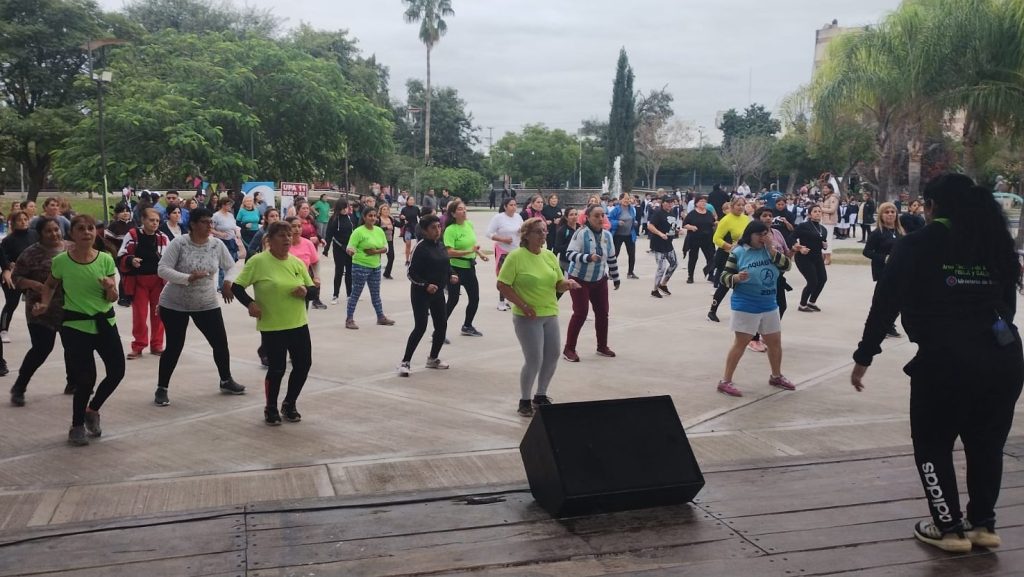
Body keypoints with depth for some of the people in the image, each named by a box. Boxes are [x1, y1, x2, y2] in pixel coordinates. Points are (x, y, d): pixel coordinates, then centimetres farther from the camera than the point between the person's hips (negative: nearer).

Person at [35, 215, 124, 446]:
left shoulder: (106, 259, -6)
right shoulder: (61, 261, -10)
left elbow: (113, 298, -4)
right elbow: (50, 285, 11)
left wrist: (110, 288, -25)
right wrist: (45, 303, -6)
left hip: (105, 322, 3)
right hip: (75, 325, -3)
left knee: (117, 371, 5)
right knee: (85, 378, -5)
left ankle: (92, 409, 33)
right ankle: (77, 426, 18)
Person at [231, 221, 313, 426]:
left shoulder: (297, 263, 5)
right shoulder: (258, 261, -9)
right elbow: (236, 287, -6)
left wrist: (305, 291, -11)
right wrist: (250, 303, -23)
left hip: (298, 324, 5)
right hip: (271, 327, -5)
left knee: (303, 364, 6)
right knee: (277, 369, -3)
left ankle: (289, 405, 29)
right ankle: (271, 408, 21)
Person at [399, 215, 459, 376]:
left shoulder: (441, 246, 8)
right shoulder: (421, 248, -14)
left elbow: (447, 265, 20)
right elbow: (412, 273, -15)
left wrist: (452, 275, 0)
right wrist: (425, 285, -26)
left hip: (438, 292, 7)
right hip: (421, 293, -7)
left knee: (442, 326, 10)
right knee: (420, 327, -12)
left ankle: (433, 358, 29)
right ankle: (405, 362, -2)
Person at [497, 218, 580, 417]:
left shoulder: (550, 256, 7)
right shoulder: (516, 256, -12)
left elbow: (558, 284, 14)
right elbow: (502, 285, -13)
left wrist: (567, 284, -9)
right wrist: (522, 305, -18)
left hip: (550, 314, 7)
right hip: (527, 317, -7)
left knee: (552, 356, 12)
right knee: (534, 360, -7)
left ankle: (540, 396, 32)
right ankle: (524, 401, 14)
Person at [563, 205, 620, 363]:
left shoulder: (607, 235, 1)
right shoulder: (581, 233, -18)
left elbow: (612, 258, 12)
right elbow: (569, 254, -24)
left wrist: (615, 278, 17)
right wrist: (588, 257, -37)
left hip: (600, 280, 6)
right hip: (579, 280, -6)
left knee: (602, 313, 7)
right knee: (580, 313, -10)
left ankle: (602, 346, 24)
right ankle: (569, 349, 0)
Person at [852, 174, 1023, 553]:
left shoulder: (916, 245, 1)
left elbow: (886, 304, -3)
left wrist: (864, 356, 2)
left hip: (946, 359, -5)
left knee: (932, 445, 14)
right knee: (987, 444, 22)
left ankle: (949, 529, 18)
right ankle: (982, 525, 30)